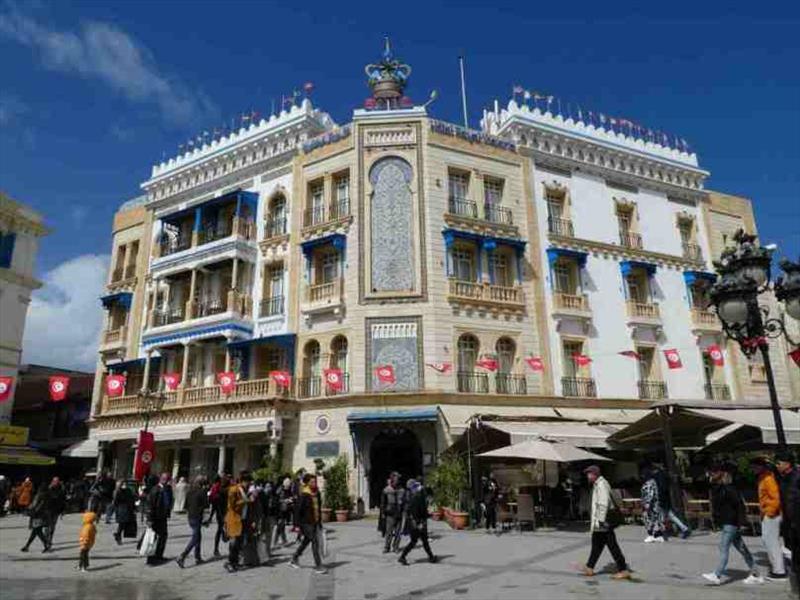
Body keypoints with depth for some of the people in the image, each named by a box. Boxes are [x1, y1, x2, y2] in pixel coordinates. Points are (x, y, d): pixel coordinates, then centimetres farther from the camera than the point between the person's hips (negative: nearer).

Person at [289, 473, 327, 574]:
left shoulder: (317, 493, 6)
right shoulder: (304, 495, -15)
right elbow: (298, 510, -14)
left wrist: (320, 522, 17)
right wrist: (298, 525, -15)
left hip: (315, 523, 8)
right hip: (306, 523, -8)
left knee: (306, 541, 18)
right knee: (315, 541, -9)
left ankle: (294, 560, 35)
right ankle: (318, 566, -1)